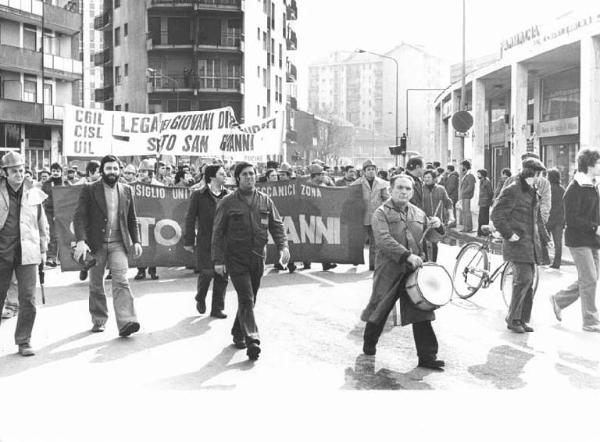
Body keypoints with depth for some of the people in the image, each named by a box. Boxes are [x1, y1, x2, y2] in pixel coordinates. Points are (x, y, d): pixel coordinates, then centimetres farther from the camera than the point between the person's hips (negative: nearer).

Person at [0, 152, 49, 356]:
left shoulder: (34, 193, 5)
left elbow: (42, 223, 14)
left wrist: (43, 249, 14)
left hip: (27, 252, 1)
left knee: (28, 299, -4)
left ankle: (24, 341, 7)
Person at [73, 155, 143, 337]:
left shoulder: (126, 191, 10)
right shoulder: (90, 190, -1)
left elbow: (132, 219, 16)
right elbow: (79, 216, -9)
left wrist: (136, 241, 6)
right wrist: (81, 240, -21)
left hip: (118, 243, 1)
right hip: (96, 243, -1)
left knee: (121, 281, -13)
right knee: (96, 285, 8)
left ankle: (126, 322, -20)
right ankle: (98, 321, 23)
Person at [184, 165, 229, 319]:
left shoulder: (228, 195, 10)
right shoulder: (198, 195, 0)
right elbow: (190, 219, 1)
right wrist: (189, 241, -2)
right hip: (205, 242, -4)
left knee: (222, 275, 2)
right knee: (207, 272, -7)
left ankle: (217, 308, 13)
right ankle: (200, 298, 22)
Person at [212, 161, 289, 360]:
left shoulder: (265, 201, 7)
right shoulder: (228, 202, -4)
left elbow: (276, 225, 7)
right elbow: (218, 232, -2)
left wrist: (283, 246, -10)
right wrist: (218, 259, -8)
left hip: (258, 258, 4)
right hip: (236, 259, -4)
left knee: (250, 299, 13)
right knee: (246, 300, -11)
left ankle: (238, 333, 32)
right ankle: (252, 341, -14)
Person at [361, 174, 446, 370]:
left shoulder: (418, 213, 13)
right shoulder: (381, 213, -5)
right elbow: (384, 240, -19)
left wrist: (437, 226, -1)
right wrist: (408, 256, -27)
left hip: (415, 270, 4)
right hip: (389, 271, -4)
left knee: (421, 314, -2)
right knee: (379, 310, 10)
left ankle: (427, 357, 3)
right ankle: (369, 345, 33)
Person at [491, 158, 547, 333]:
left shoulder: (533, 192, 17)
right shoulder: (511, 191, -10)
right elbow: (497, 215, -13)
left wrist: (543, 235, 21)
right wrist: (509, 234, -17)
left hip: (531, 244, 8)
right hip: (517, 243, -8)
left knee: (528, 281, 8)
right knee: (523, 279, -14)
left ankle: (523, 320, 14)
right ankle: (512, 318, -3)